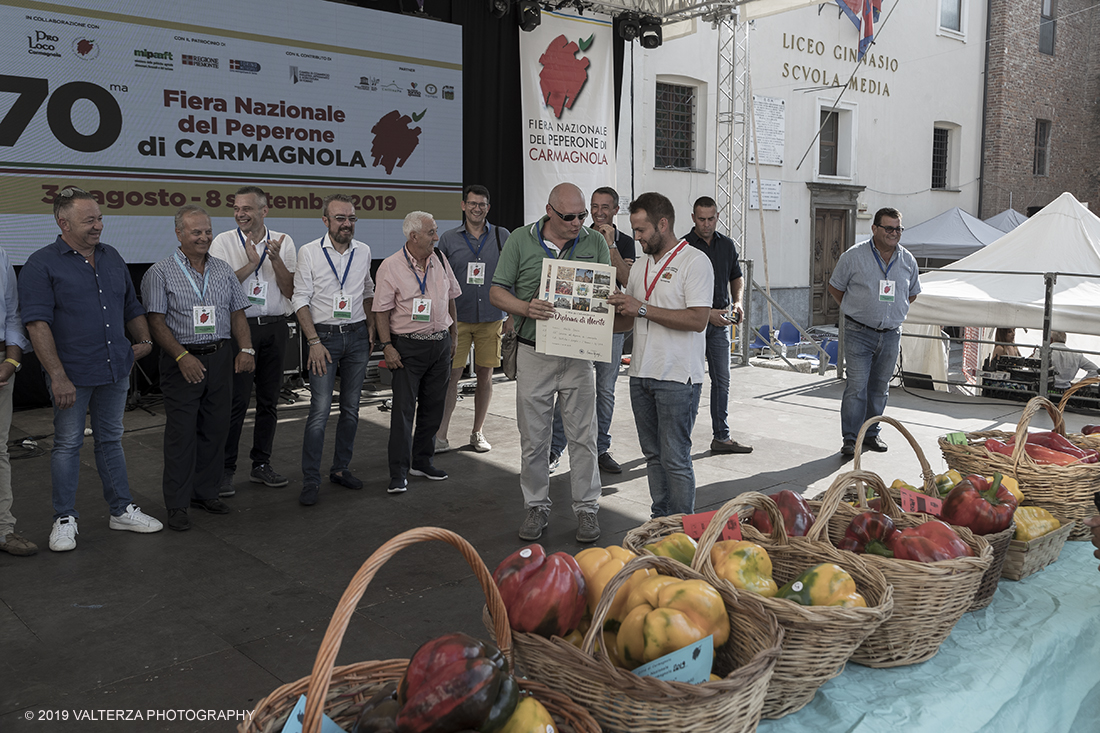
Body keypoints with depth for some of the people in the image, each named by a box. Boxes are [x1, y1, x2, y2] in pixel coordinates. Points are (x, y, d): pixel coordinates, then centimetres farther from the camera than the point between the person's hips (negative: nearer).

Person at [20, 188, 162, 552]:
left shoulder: (112, 257, 11)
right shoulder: (42, 264, -8)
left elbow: (132, 307, 21)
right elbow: (37, 323, -16)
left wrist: (144, 340, 4)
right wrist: (58, 376, -22)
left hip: (116, 371, 5)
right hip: (71, 375, -5)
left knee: (111, 440, 15)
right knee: (68, 444, 6)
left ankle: (122, 510, 23)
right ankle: (65, 519, 18)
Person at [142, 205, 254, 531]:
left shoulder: (223, 269, 11)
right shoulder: (160, 272, -4)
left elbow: (237, 314, 13)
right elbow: (156, 322, -9)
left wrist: (245, 349, -1)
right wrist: (183, 356, -18)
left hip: (221, 358, 5)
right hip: (182, 361, -5)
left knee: (215, 429, 9)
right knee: (181, 433, -1)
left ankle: (205, 492, 23)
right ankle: (177, 504, 7)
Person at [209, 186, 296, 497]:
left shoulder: (283, 242, 7)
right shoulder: (223, 242, 0)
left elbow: (290, 291, 2)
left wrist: (275, 259, -12)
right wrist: (251, 263, -16)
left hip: (275, 328, 3)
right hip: (239, 327, -3)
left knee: (269, 399, 9)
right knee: (235, 400, -5)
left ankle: (261, 465, 20)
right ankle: (224, 469, 5)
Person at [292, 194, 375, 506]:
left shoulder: (363, 251, 7)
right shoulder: (309, 252, -5)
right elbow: (301, 300, -6)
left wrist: (371, 326, 10)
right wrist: (314, 342, -12)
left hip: (357, 336, 4)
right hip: (324, 335, -4)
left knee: (351, 407, 9)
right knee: (320, 410, -8)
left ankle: (341, 468, 22)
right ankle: (311, 480, -1)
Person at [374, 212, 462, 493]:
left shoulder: (440, 261, 7)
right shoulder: (390, 266, -9)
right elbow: (381, 310, -9)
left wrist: (452, 337, 16)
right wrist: (387, 346, -15)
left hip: (440, 343, 6)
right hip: (408, 346, -5)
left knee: (433, 406, 10)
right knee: (403, 408, -6)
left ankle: (422, 461, 24)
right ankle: (399, 472, -1)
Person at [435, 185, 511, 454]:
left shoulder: (502, 236, 5)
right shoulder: (448, 238, 4)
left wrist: (512, 316, 3)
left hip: (491, 318, 1)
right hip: (458, 318, -1)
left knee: (485, 375, 6)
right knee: (451, 375, -5)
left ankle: (477, 433, 19)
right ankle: (440, 436, -1)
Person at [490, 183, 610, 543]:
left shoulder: (595, 243, 3)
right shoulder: (521, 240, -1)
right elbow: (497, 292, 0)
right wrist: (526, 308, -19)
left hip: (578, 353, 0)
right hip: (533, 354, 0)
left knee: (583, 435, 4)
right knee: (533, 436, 8)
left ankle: (586, 508, 17)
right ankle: (537, 506, 23)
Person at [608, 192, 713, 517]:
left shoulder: (694, 261, -9)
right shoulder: (640, 266, 15)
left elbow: (698, 320, -19)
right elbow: (626, 320, 23)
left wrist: (643, 309, -18)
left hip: (677, 378, -7)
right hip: (641, 374, 8)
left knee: (675, 459, -3)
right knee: (653, 455, 14)